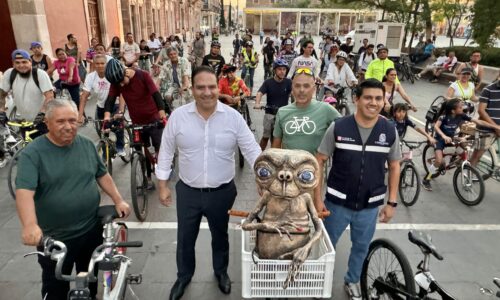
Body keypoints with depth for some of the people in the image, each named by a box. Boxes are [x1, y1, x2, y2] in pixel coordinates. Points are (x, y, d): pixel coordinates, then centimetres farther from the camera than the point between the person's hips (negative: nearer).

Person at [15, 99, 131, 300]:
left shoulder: (87, 145, 0)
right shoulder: (32, 153, -14)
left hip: (91, 231, 4)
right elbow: (24, 192, -25)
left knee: (90, 282, 23)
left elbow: (102, 175, 10)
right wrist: (30, 225, -39)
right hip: (54, 239, -3)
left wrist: (118, 201, 3)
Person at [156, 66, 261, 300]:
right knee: (185, 238, 18)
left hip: (222, 192, 0)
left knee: (220, 236, 21)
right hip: (188, 192, 1)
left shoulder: (233, 117, -11)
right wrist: (163, 185, 2)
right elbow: (166, 152, 0)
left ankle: (221, 272, 49)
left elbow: (252, 150, -8)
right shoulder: (178, 116, -9)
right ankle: (184, 276, 45)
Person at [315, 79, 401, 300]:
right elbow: (319, 161, -8)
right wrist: (318, 198, -9)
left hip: (370, 205, 2)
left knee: (361, 247, 20)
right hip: (337, 202, -2)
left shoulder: (390, 131, -5)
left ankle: (352, 282, 47)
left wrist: (392, 202, 3)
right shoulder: (338, 128, -13)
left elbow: (394, 167, 5)